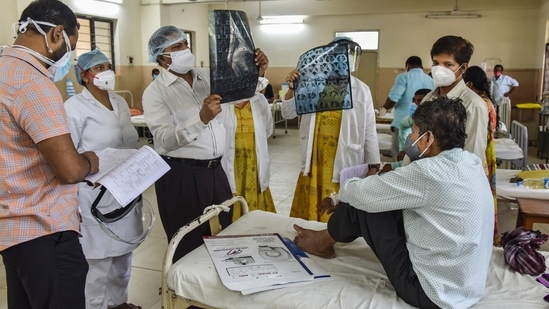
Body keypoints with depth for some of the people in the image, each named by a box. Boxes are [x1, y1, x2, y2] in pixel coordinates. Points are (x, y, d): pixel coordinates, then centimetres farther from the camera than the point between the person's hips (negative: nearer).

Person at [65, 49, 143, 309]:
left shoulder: (120, 102, 11)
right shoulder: (75, 107, -10)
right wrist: (73, 201, -13)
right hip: (96, 195, -7)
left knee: (123, 253, 16)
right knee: (99, 261, 0)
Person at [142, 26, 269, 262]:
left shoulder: (208, 76, 8)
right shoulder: (155, 92, -9)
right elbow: (165, 140, -20)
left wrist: (257, 73, -10)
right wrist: (201, 118, -32)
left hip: (215, 171, 6)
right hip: (181, 176, -5)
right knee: (189, 246, 9)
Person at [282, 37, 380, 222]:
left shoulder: (361, 90, -2)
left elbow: (369, 131, 1)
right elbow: (288, 114, 7)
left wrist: (373, 166, 0)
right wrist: (292, 89, -10)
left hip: (346, 164, -2)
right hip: (314, 162, 2)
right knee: (309, 215, 11)